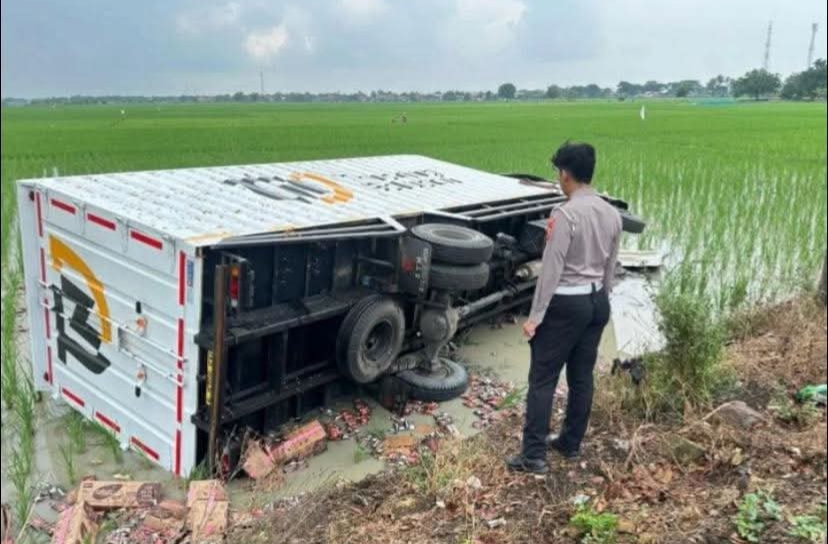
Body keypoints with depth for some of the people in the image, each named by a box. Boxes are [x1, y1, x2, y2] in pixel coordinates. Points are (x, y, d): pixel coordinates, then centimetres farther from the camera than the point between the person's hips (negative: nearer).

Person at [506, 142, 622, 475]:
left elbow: (551, 270, -20)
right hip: (597, 301, 8)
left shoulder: (565, 215, -19)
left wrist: (535, 316, -15)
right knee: (582, 377, 16)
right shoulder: (612, 214, 5)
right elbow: (610, 268, 12)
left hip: (566, 304, -8)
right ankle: (571, 443, 30)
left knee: (542, 380, 0)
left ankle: (534, 457, 5)